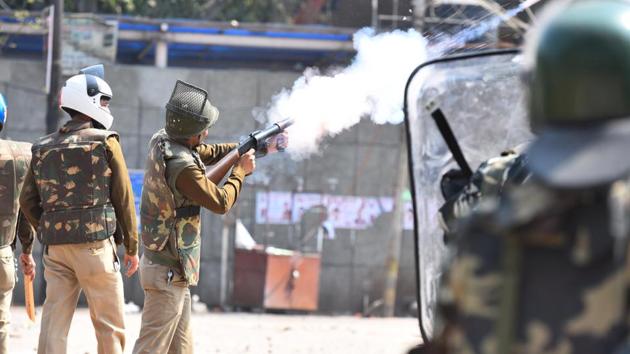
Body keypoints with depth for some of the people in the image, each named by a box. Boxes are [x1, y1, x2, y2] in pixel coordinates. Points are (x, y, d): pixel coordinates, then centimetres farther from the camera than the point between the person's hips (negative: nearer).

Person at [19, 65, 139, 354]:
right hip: (94, 242, -5)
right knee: (109, 324, 3)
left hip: (55, 247, 5)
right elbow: (123, 198, -3)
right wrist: (132, 246, 5)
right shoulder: (104, 143, -3)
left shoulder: (43, 148, 10)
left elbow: (28, 201, 10)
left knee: (54, 323, 4)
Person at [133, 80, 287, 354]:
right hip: (168, 272, -10)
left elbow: (211, 153, 18)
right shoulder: (182, 166, -25)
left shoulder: (162, 142, 3)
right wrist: (241, 170, 0)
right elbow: (220, 202, -16)